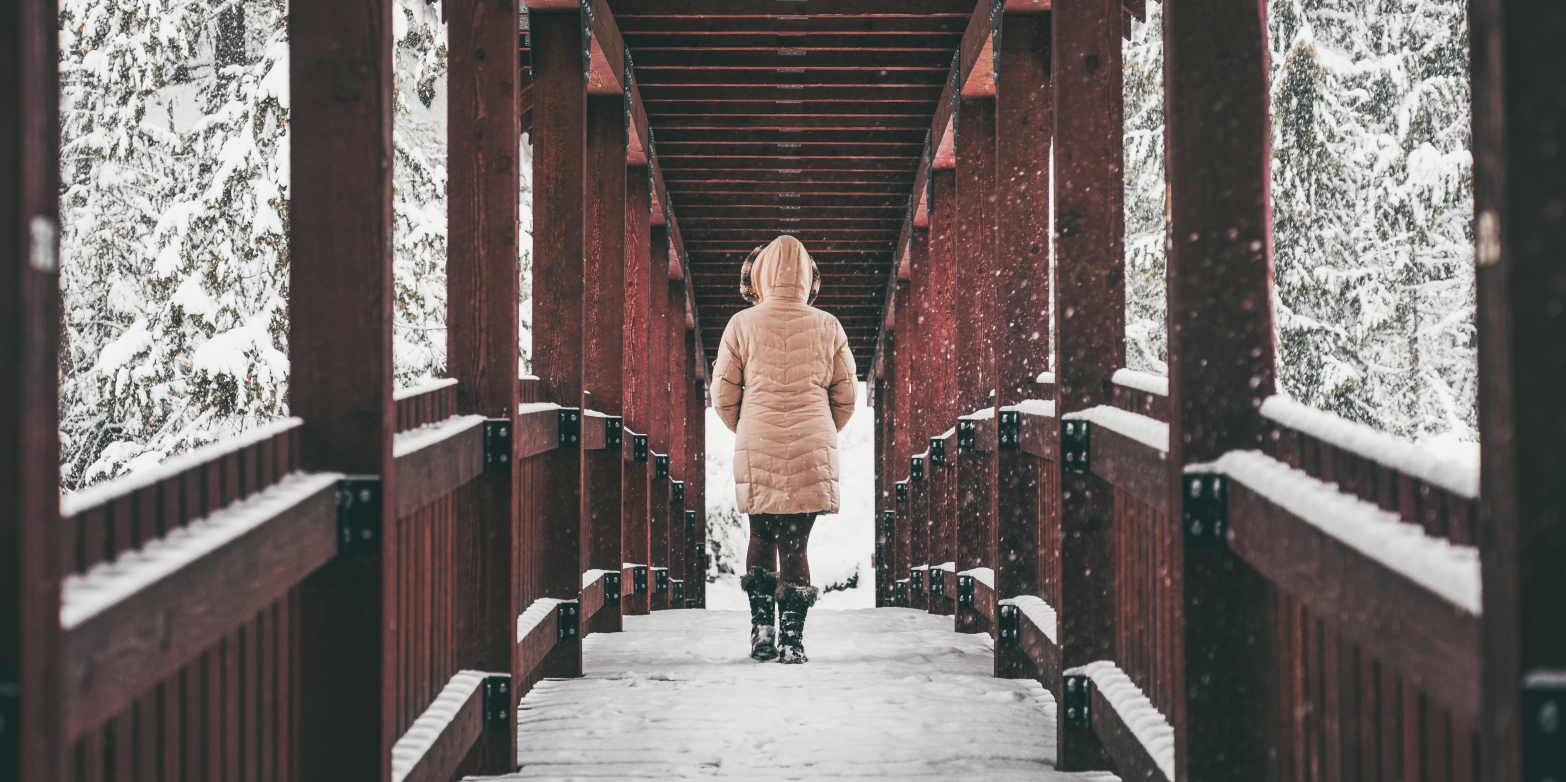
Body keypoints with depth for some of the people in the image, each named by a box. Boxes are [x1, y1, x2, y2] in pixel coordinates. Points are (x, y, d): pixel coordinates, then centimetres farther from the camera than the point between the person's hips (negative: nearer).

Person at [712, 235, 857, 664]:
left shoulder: (741, 325, -2)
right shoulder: (827, 327, 1)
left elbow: (723, 395, 3)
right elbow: (846, 395, 8)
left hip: (757, 451, 0)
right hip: (813, 451, 0)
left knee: (762, 538, 16)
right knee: (795, 542, 3)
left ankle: (762, 629, 12)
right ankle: (792, 640, 1)